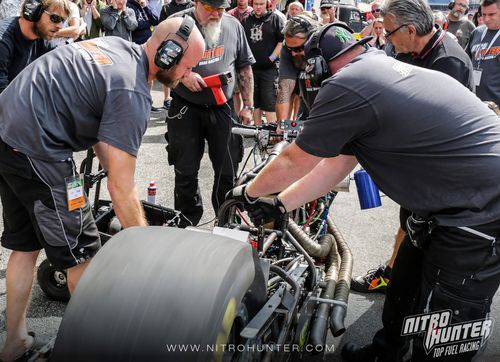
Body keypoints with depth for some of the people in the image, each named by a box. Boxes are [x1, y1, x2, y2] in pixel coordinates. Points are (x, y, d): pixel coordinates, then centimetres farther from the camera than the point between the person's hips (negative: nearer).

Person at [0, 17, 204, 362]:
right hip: (35, 152, -10)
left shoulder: (115, 44, 10)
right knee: (81, 253, 5)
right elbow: (121, 190, -17)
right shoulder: (132, 93, -17)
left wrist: (112, 164, 15)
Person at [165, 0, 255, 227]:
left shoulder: (233, 25, 4)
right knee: (185, 173, 6)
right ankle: (187, 224, 23)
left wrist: (248, 106, 7)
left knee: (228, 172, 6)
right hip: (185, 109, -1)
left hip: (222, 109, 2)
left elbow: (244, 68, 11)